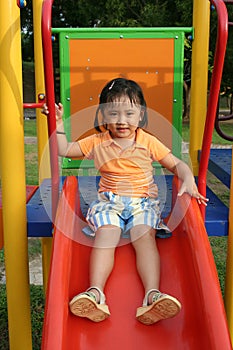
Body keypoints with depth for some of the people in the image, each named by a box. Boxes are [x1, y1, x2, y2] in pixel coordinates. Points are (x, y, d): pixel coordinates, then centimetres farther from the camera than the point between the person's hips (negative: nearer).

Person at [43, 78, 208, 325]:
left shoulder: (148, 142, 4)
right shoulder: (97, 142, 8)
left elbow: (176, 164, 6)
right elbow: (64, 150, 11)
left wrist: (188, 180, -14)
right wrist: (58, 123, 2)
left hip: (143, 201, 0)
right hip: (109, 201, 1)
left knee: (145, 235, -28)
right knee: (106, 233, -28)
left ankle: (152, 295, -40)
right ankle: (95, 292, -38)